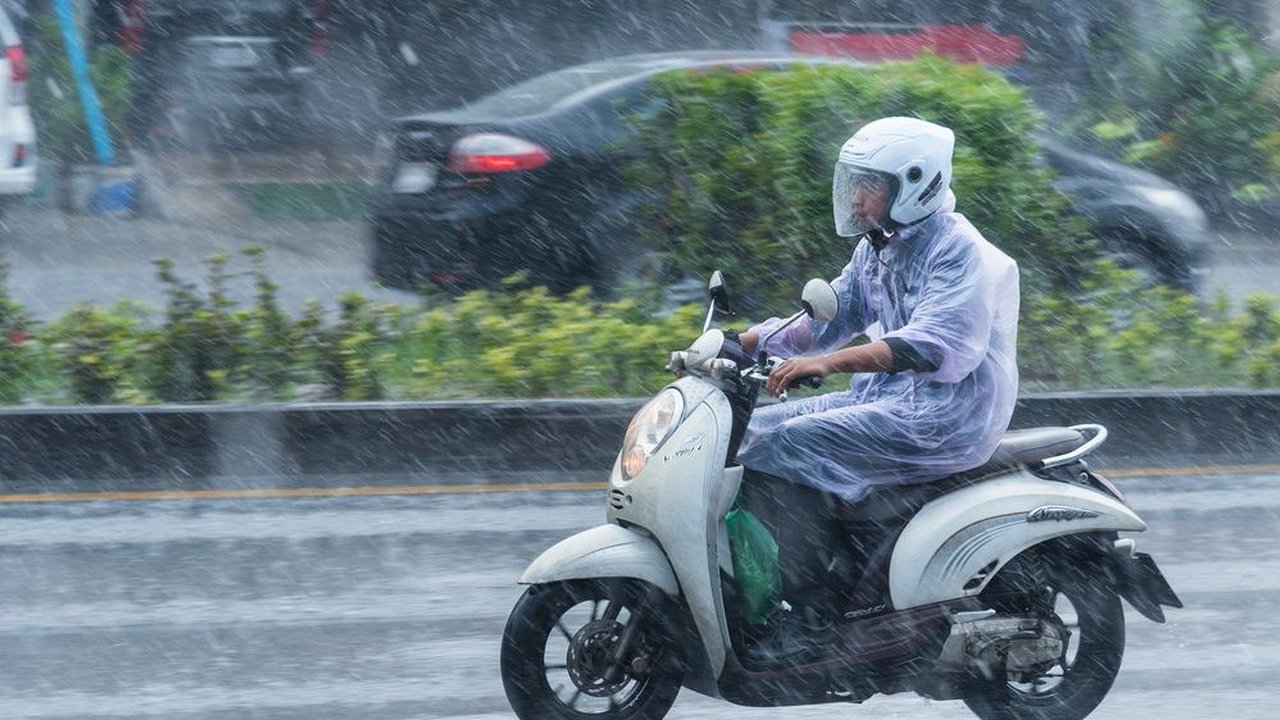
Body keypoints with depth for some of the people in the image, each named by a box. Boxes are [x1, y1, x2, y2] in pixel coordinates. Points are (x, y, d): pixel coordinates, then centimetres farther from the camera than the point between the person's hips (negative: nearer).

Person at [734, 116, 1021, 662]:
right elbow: (828, 319, 21)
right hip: (885, 400, 10)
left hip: (939, 418, -10)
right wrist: (739, 343, 5)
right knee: (754, 430, 4)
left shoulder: (957, 251, -15)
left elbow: (936, 343, -29)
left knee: (778, 447, -21)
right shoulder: (876, 248, 15)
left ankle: (810, 598, -18)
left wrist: (830, 362, -40)